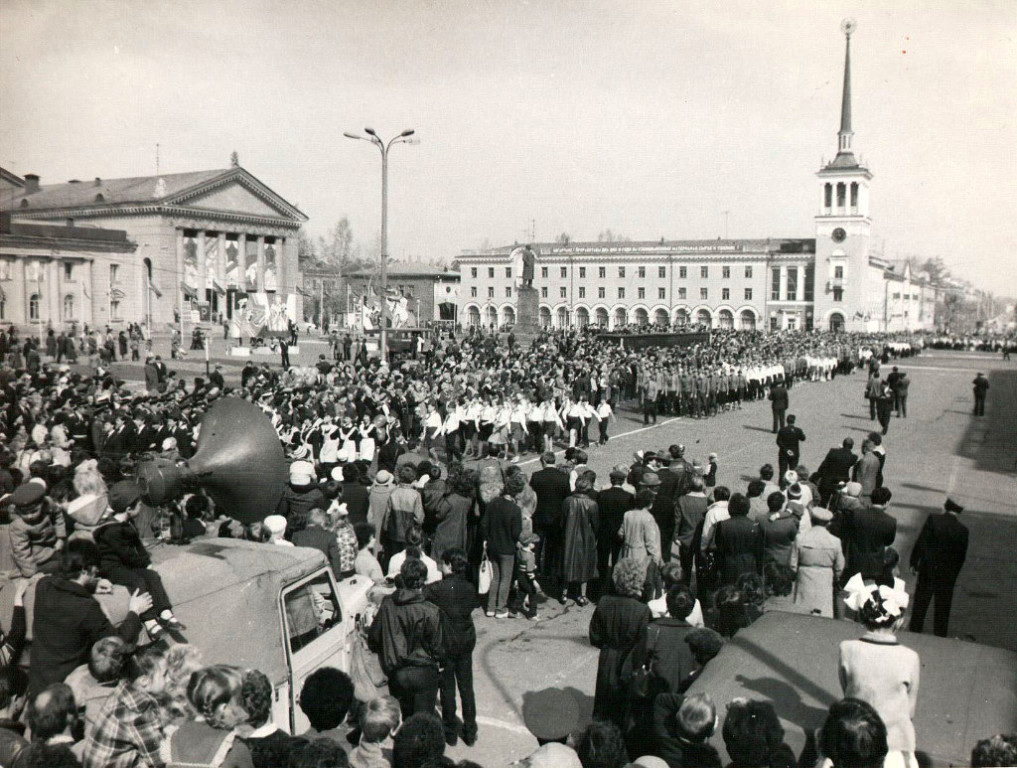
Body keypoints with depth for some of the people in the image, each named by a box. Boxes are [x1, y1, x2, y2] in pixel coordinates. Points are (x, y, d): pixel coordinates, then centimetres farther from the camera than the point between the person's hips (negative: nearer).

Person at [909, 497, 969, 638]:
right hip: (948, 574, 1)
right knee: (943, 606, 13)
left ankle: (914, 630, 18)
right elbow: (962, 555, -1)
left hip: (928, 569, -1)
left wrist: (914, 563, -1)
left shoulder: (932, 520, -11)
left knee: (921, 602, 11)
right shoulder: (963, 530, -6)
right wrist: (954, 573, 11)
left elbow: (920, 543, -10)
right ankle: (940, 636, 19)